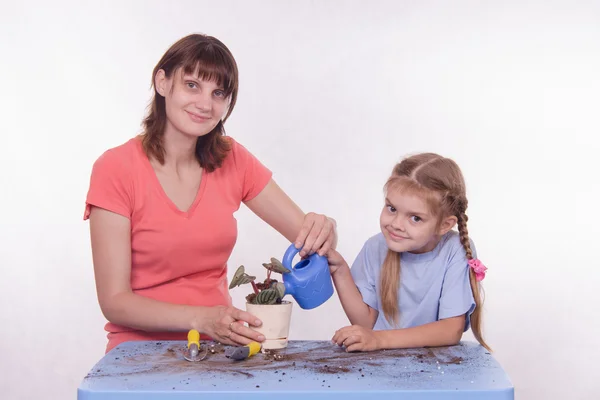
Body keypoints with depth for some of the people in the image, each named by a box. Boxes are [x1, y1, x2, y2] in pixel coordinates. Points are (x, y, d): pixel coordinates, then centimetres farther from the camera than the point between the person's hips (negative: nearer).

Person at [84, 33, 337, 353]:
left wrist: (322, 231, -23)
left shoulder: (232, 160, 4)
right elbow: (114, 301, -12)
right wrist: (202, 319, -27)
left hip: (218, 348, 4)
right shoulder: (114, 169, -9)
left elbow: (307, 235, 2)